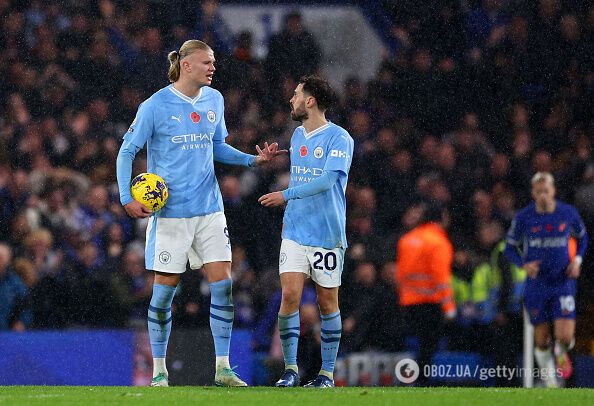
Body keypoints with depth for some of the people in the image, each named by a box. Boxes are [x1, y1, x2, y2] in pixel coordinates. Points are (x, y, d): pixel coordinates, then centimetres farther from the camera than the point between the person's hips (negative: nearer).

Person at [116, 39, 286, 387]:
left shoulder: (214, 100, 8)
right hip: (170, 212, -4)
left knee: (223, 283, -4)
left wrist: (253, 160, 5)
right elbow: (127, 152, -3)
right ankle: (159, 370, 12)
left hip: (209, 208, 4)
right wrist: (127, 198, -13)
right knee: (165, 288, 0)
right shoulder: (156, 106, -8)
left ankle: (223, 368, 1)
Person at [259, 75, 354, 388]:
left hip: (327, 234, -5)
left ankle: (327, 373, 11)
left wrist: (286, 195, -27)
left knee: (328, 303, 3)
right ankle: (290, 369, -1)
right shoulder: (297, 136, 13)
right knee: (290, 296, -7)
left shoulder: (339, 139, -10)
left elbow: (327, 179, -23)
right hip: (294, 231, 5)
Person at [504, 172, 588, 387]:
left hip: (563, 283, 0)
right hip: (536, 285, 0)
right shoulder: (523, 217, -7)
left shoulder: (569, 213, -4)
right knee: (542, 340, 4)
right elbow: (510, 247, 4)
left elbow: (582, 237, 15)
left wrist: (577, 260, -2)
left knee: (565, 337, -12)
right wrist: (524, 264, -14)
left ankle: (562, 353, 25)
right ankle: (550, 381, 26)